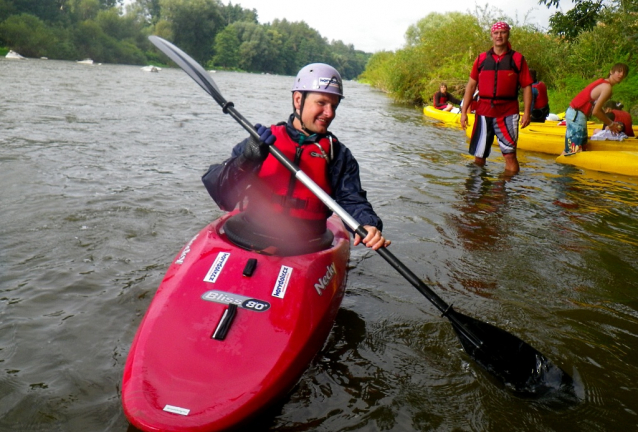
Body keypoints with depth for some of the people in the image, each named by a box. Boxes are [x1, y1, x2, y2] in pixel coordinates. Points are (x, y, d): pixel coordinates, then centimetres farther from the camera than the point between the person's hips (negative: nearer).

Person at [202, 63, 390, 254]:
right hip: (247, 241, -1)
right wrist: (246, 161, -19)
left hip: (304, 250, 2)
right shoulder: (260, 141, 7)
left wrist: (368, 224, -20)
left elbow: (351, 200, 2)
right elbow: (216, 188, 0)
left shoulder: (338, 154, 12)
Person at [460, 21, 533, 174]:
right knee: (478, 156, 6)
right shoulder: (481, 59, 11)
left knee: (510, 155, -8)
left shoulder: (518, 59, 6)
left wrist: (527, 112, -8)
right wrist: (464, 111, 4)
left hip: (507, 113, -2)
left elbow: (527, 86, 3)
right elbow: (471, 85, 11)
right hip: (483, 112, 2)